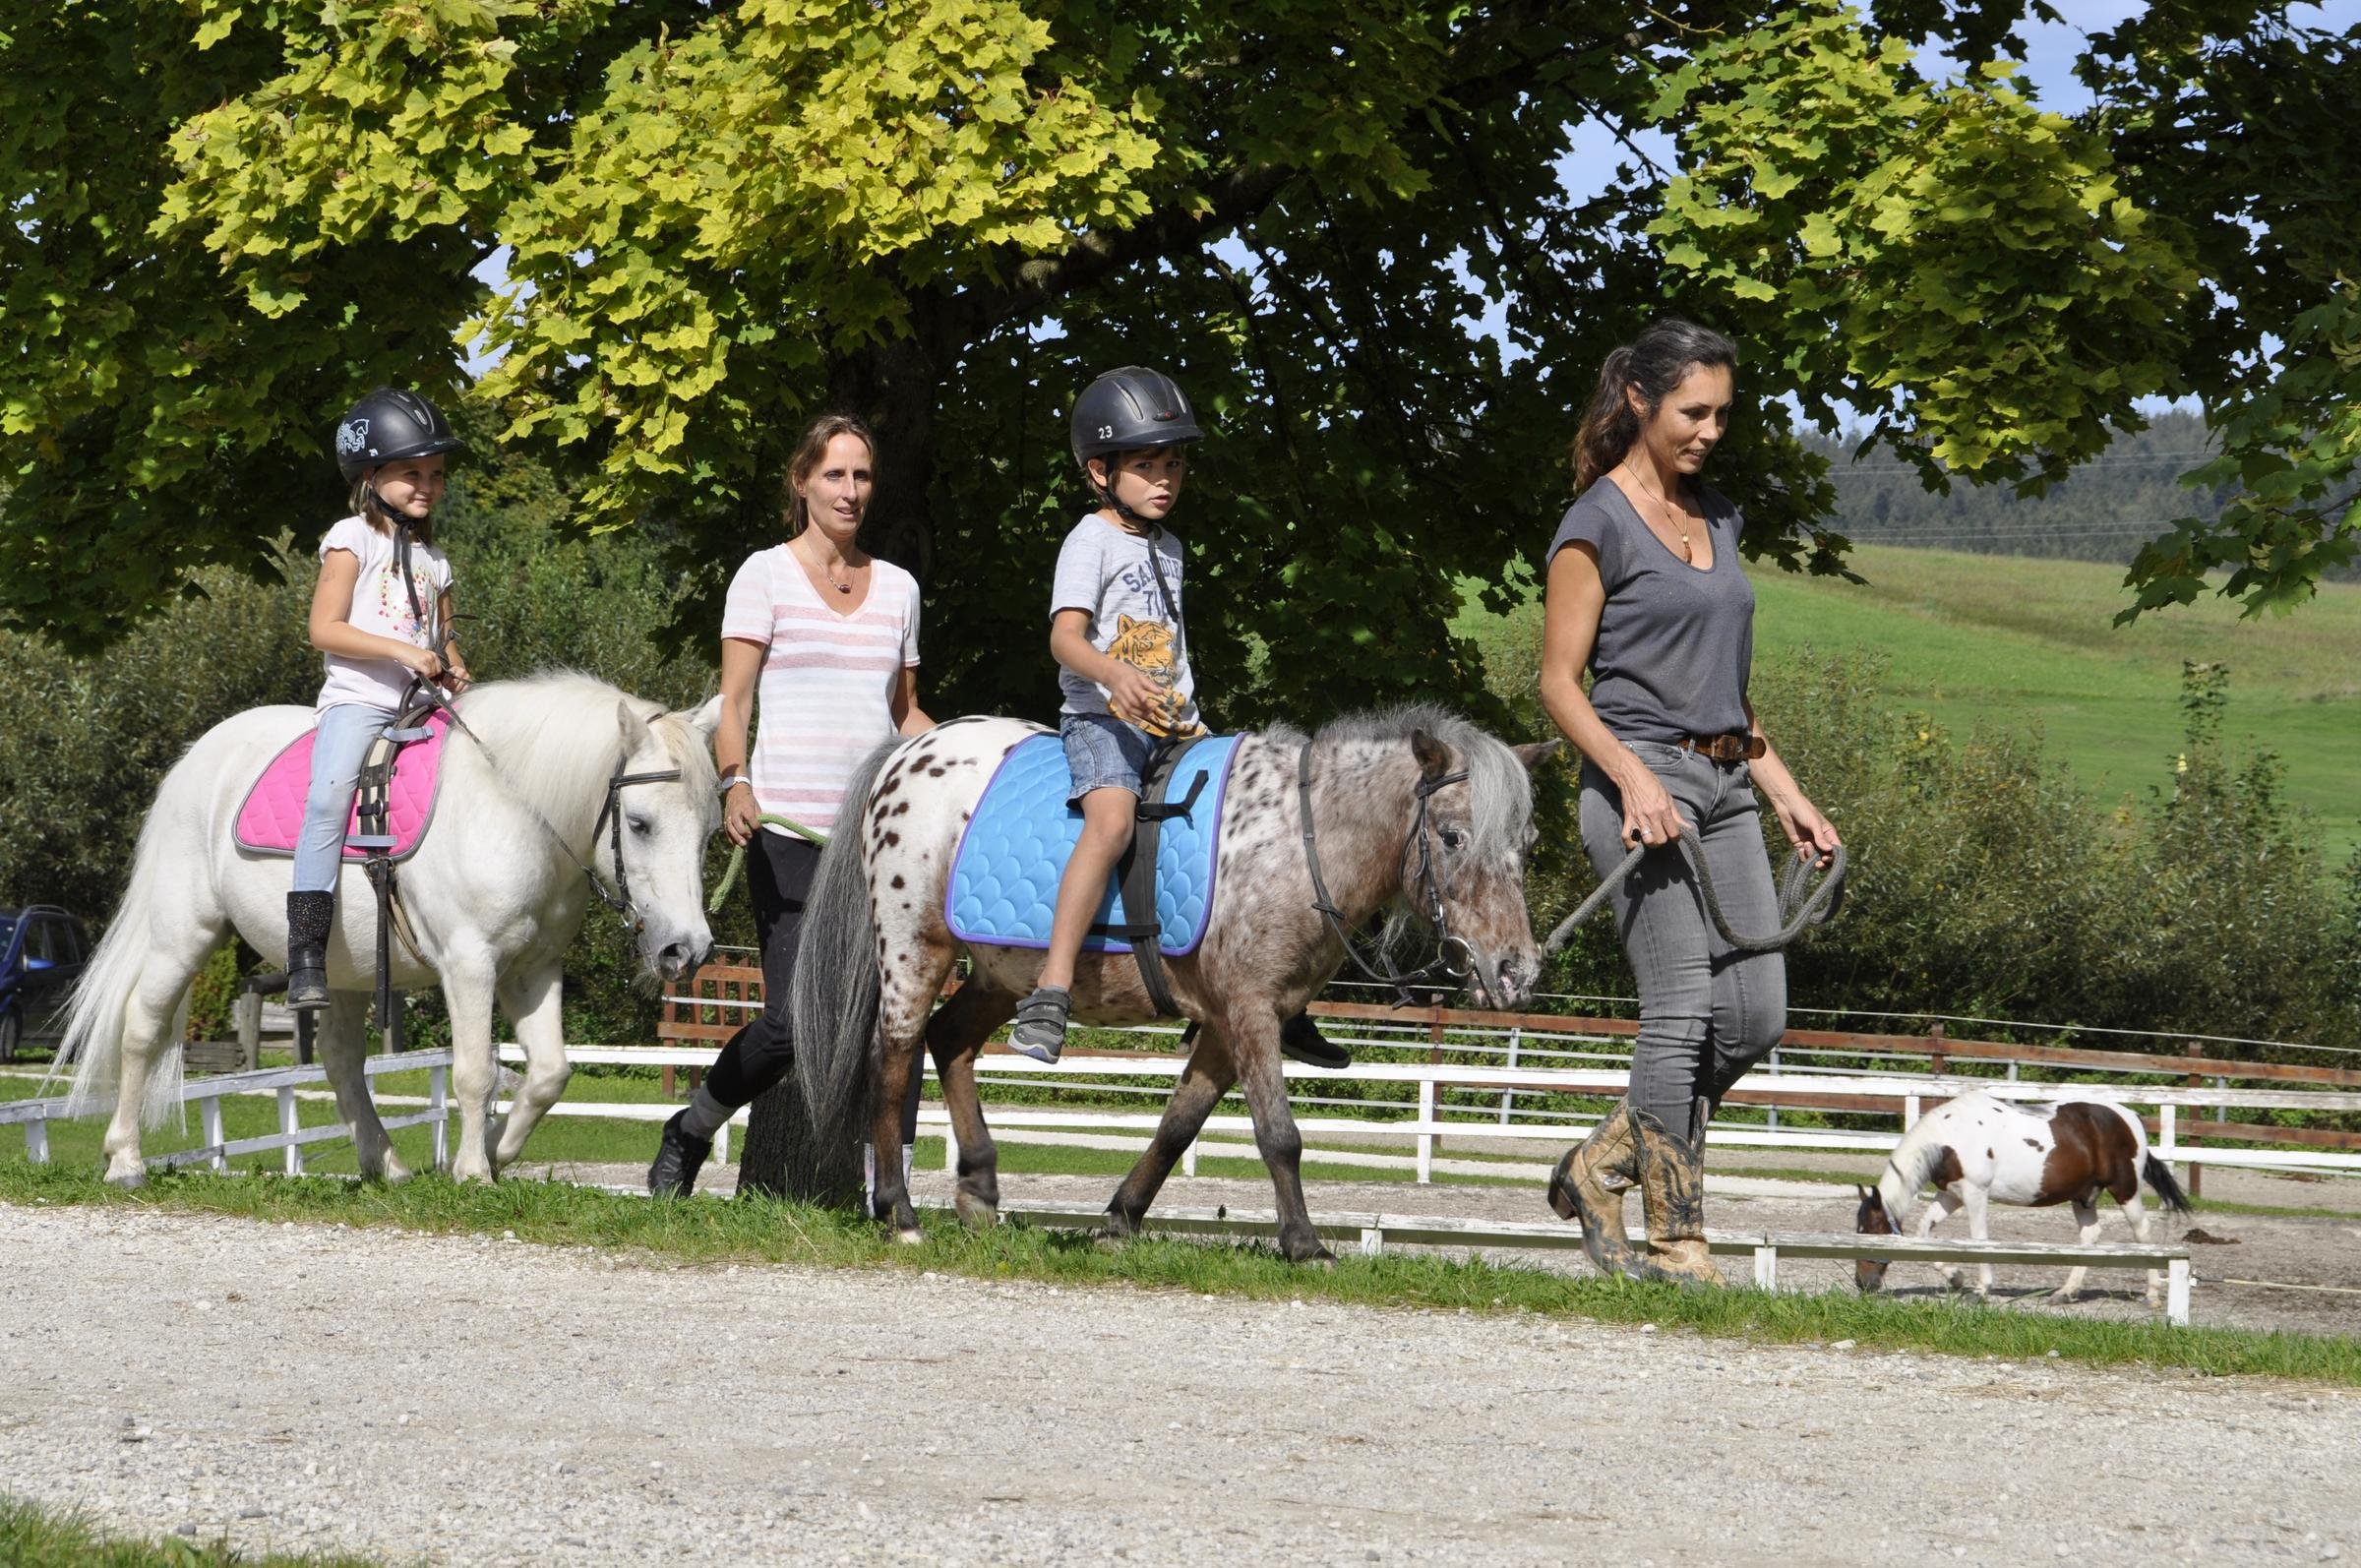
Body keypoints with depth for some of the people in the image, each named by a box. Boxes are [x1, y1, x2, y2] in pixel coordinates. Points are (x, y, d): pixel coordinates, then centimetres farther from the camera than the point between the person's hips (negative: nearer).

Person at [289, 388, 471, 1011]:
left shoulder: (433, 558, 20)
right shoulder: (353, 539, 2)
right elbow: (325, 628, -6)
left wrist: (454, 670, 2)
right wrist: (402, 651, -16)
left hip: (421, 705, 7)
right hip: (358, 701, -7)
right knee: (330, 795, -31)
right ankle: (306, 952, -36)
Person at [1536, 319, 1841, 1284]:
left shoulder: (1716, 518, 16)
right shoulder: (1598, 525, -6)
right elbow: (1560, 682, -9)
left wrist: (1784, 794, 17)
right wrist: (1635, 777, -22)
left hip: (1724, 785, 8)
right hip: (1642, 782, -8)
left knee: (1756, 1015, 2)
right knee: (1682, 1011, -10)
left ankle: (1601, 1165, 18)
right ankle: (1676, 1240, -3)